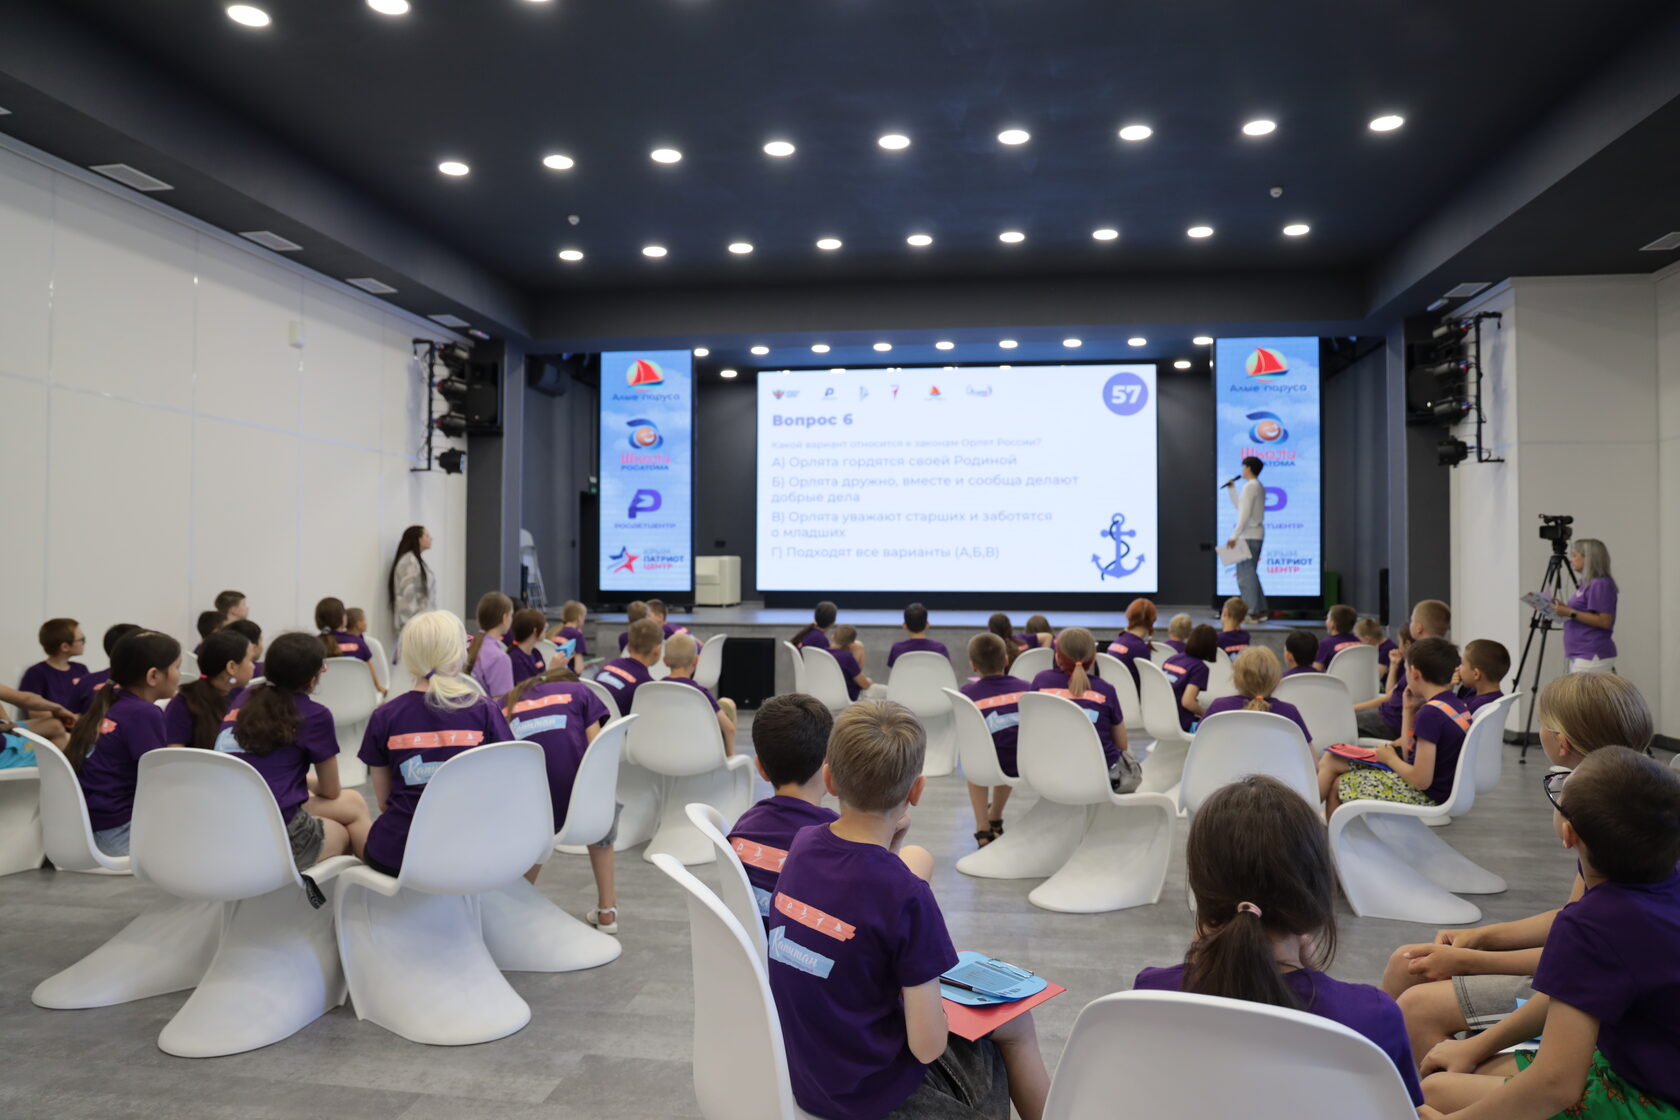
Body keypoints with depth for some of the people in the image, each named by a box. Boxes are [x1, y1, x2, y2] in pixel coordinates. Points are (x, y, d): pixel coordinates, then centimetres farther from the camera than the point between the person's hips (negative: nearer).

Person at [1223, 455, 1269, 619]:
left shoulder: (1250, 486, -12)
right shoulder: (1259, 487, 17)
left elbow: (1245, 514, -20)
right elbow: (1239, 506, 26)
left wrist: (1234, 536, -22)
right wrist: (1231, 489, 26)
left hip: (1248, 536, -10)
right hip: (1257, 536, 10)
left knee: (1245, 575, -8)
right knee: (1250, 573, 16)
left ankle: (1252, 613, -9)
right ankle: (1260, 611, 19)